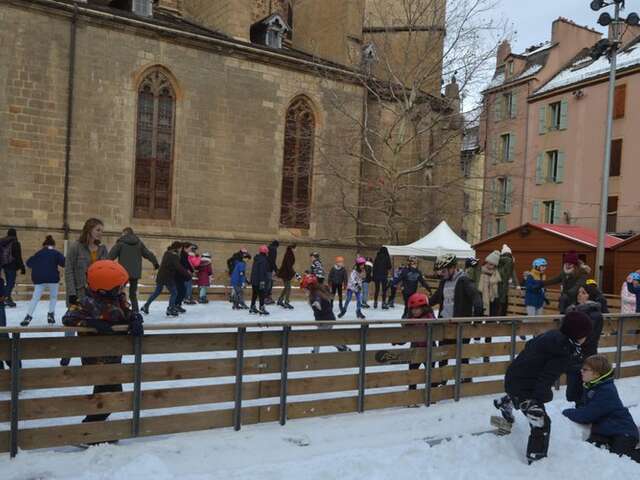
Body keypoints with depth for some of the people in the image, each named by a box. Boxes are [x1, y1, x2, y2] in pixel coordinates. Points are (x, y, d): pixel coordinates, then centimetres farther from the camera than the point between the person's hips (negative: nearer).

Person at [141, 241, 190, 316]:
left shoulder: (167, 253, 10)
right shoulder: (174, 256, -16)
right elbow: (179, 267, -22)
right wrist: (187, 273, -15)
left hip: (160, 276, 9)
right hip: (168, 277, -9)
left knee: (157, 292, 20)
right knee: (174, 292, 4)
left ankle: (145, 307, 23)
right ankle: (170, 310, 5)